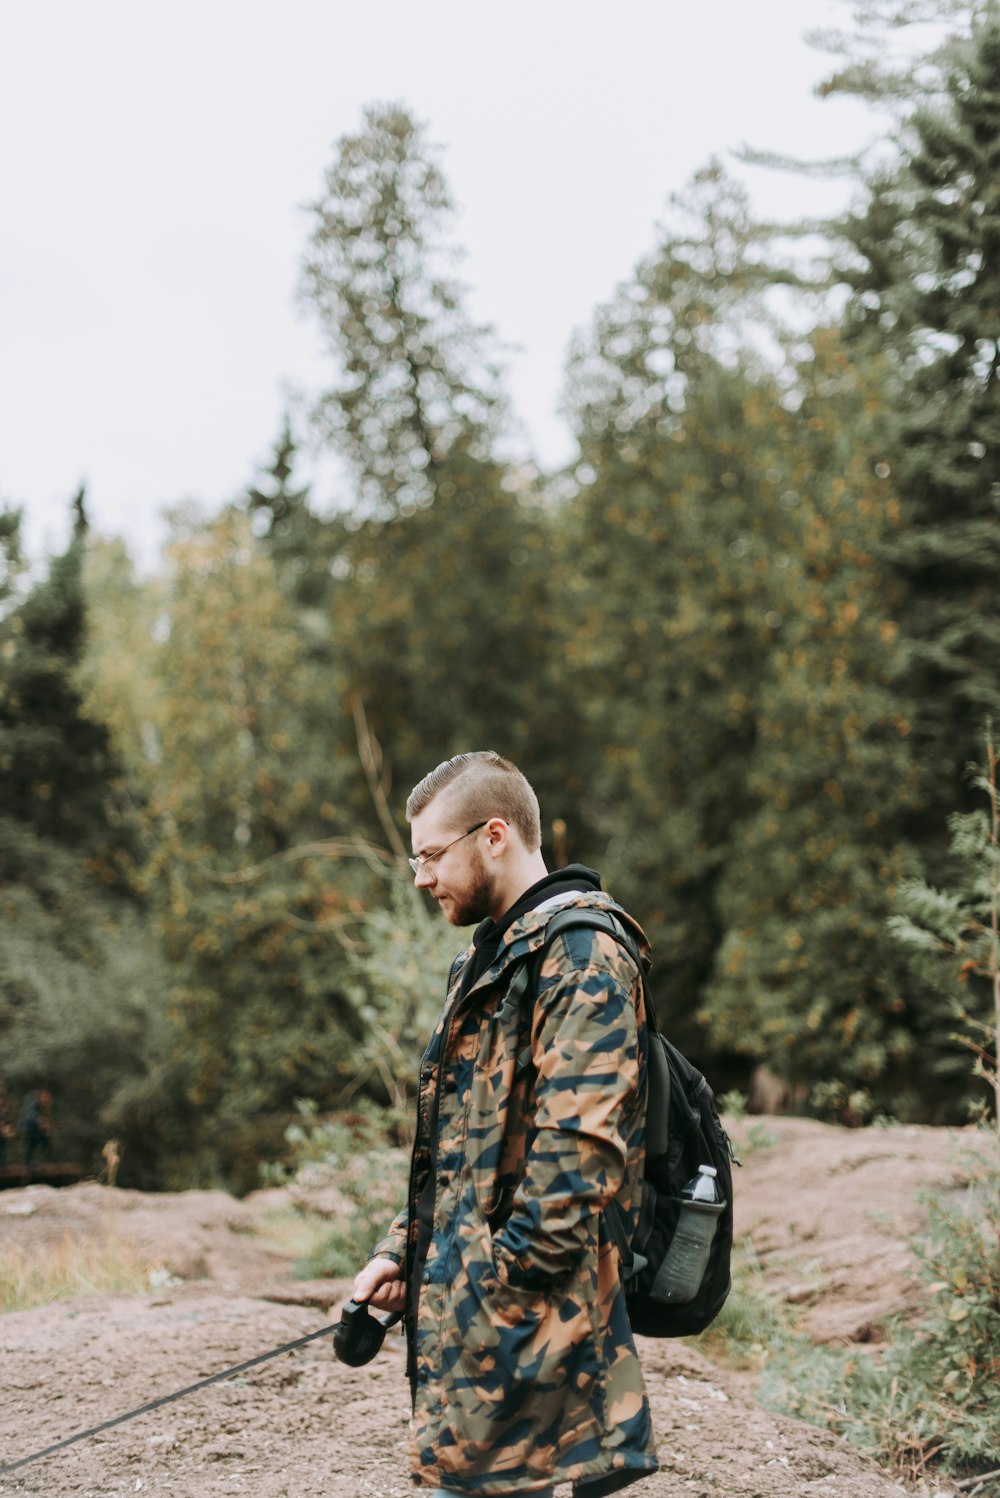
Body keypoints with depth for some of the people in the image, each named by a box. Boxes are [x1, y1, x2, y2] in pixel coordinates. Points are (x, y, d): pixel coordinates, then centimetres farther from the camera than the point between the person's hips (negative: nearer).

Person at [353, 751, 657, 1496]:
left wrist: (495, 1289, -20)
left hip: (525, 1322, -10)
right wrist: (401, 1251, 13)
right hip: (467, 1318, 10)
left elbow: (577, 1153, -20)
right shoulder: (491, 956, 20)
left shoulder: (583, 960, -13)